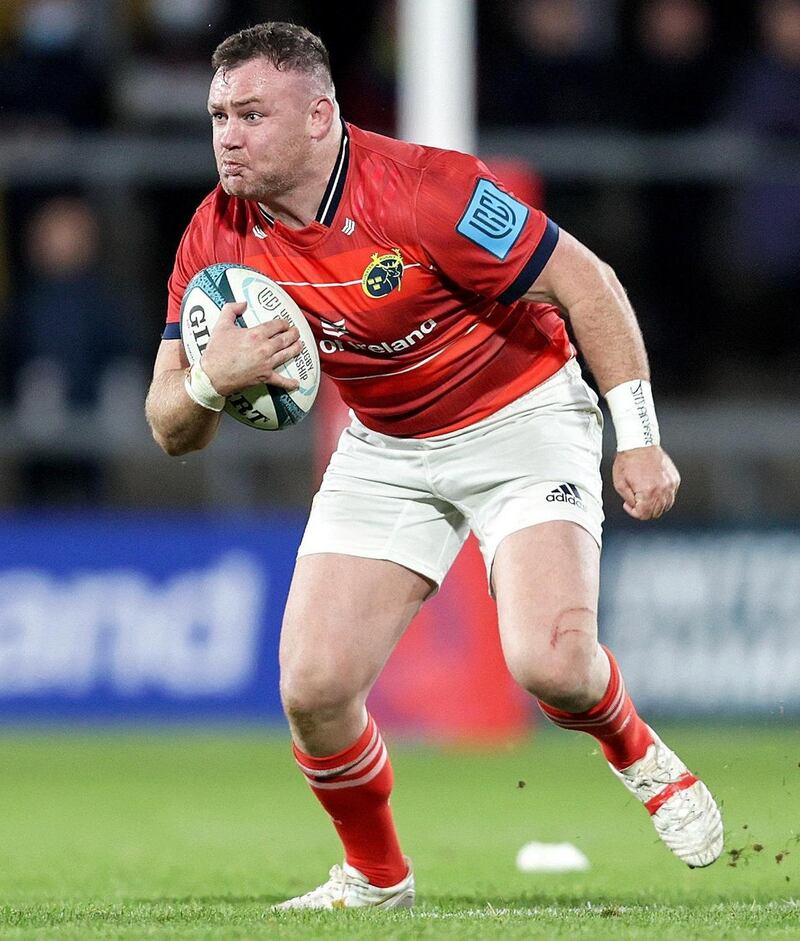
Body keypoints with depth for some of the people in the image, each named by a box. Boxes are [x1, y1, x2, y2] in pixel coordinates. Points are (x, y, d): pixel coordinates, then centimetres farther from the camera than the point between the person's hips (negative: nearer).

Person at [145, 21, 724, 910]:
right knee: (313, 686, -10)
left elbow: (586, 282, -18)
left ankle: (637, 754, 12)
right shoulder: (217, 238, -12)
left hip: (522, 420, -5)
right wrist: (211, 381, -29)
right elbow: (170, 428, -6)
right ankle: (376, 877, 17)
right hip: (385, 451, 5)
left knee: (549, 663, -25)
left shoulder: (421, 191, -28)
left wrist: (639, 438, -18)